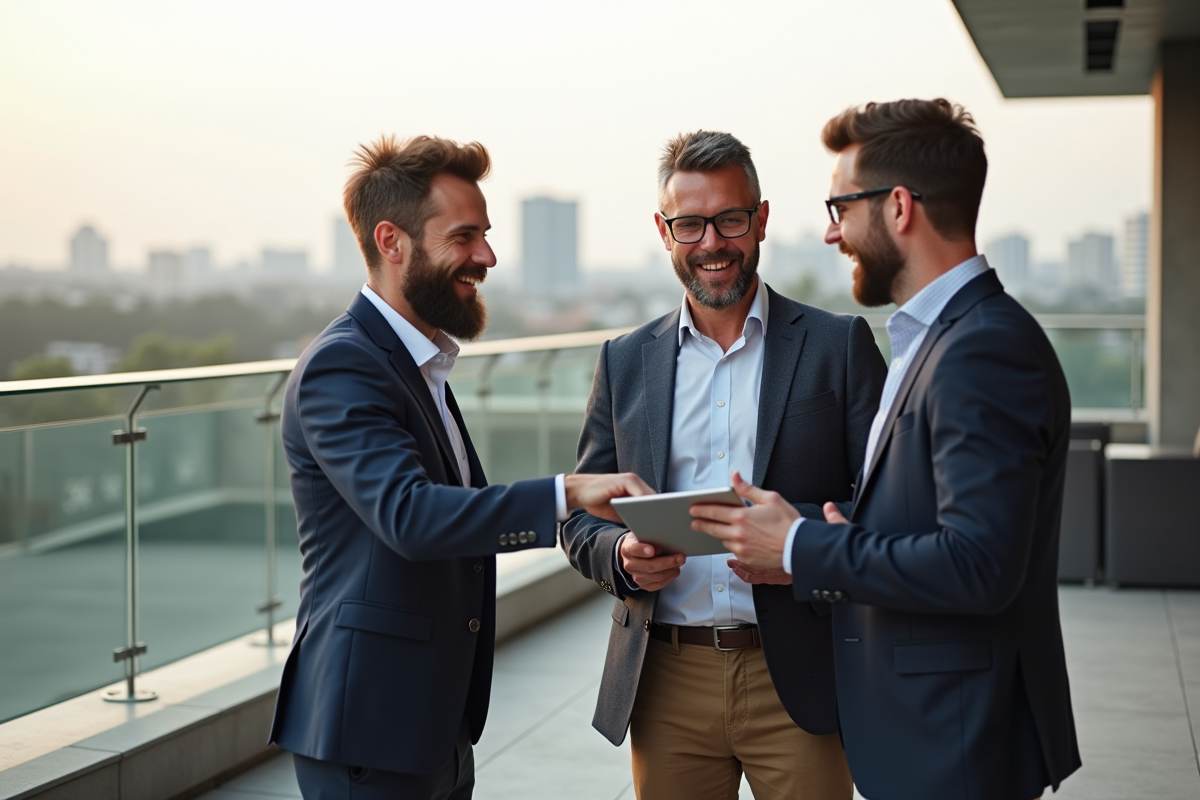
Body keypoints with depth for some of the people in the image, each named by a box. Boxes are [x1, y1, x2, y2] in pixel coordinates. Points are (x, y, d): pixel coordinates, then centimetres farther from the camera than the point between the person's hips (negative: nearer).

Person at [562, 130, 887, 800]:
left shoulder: (840, 345, 2)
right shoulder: (626, 362, 10)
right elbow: (582, 520, 12)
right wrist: (623, 555, -10)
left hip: (797, 683, -2)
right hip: (667, 686, 2)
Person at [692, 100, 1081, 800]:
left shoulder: (985, 349, -20)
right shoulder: (941, 336, 12)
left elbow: (978, 565, -27)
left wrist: (801, 548, -18)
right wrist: (834, 547, 0)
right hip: (923, 722, 9)